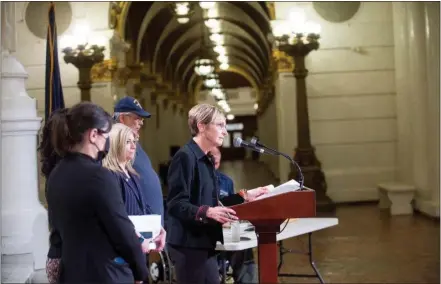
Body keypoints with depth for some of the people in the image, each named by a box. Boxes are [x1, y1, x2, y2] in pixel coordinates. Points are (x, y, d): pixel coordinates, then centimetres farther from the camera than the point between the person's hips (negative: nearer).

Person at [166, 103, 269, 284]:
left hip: (205, 243, 9)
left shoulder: (205, 160, 15)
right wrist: (207, 212, -34)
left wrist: (244, 196, 17)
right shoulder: (185, 156, -14)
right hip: (189, 245, -9)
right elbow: (176, 204, -21)